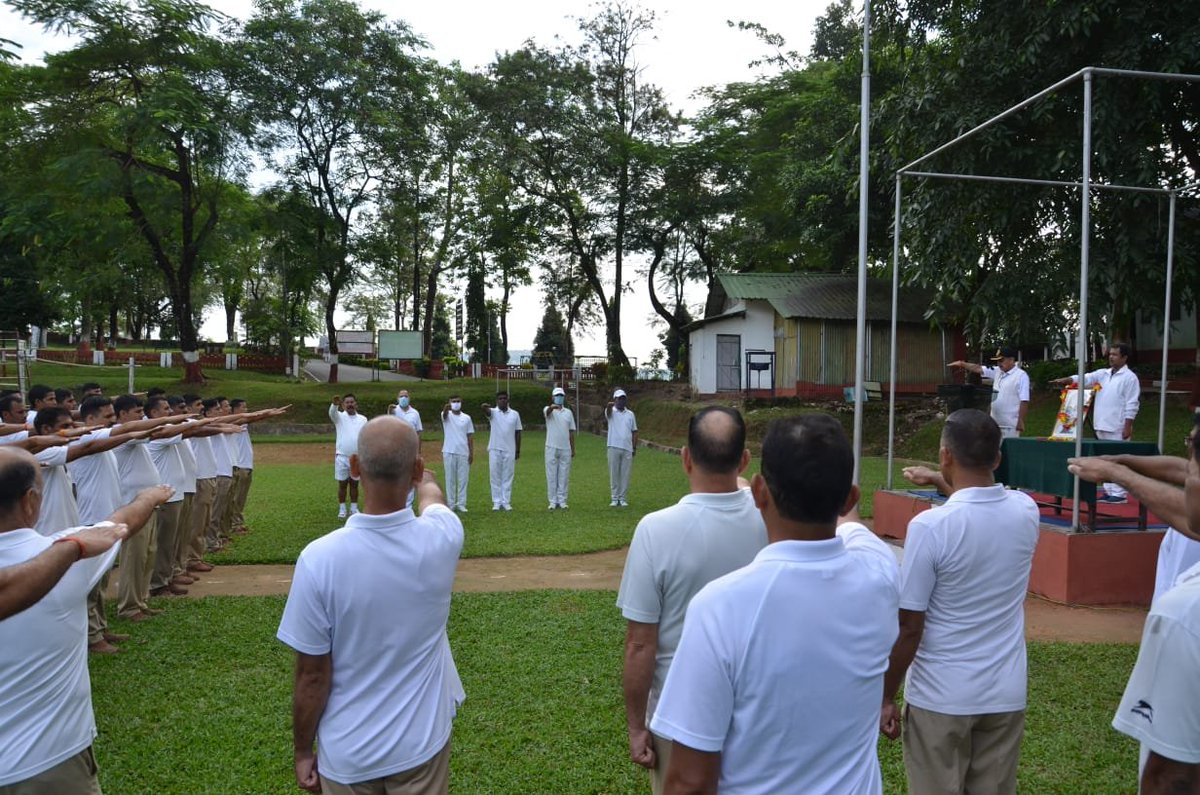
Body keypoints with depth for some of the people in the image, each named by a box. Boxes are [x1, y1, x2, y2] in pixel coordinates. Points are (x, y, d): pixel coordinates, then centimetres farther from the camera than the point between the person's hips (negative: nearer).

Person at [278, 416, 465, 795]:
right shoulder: (441, 538, -17)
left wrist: (302, 752, 3)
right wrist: (422, 475, 32)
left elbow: (312, 676, -14)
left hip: (348, 754, -1)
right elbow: (432, 495, 9)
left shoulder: (320, 558, -24)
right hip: (422, 743, 2)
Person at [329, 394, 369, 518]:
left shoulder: (363, 419, 6)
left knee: (354, 484, 9)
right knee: (342, 484, 5)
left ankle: (354, 508, 18)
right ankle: (342, 509, 13)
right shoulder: (340, 417, -1)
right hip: (342, 457, -2)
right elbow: (332, 413, -25)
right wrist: (335, 404, -48)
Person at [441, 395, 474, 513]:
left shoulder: (466, 418, 8)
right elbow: (444, 414, -25)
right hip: (449, 452, -2)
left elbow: (470, 436, 8)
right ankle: (451, 504, 8)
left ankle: (461, 504, 10)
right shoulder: (447, 416, 1)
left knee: (463, 479, 3)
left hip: (463, 453, 2)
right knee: (450, 479, 3)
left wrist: (471, 453, 1)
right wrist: (446, 407, -49)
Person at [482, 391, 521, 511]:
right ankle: (496, 502, 9)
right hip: (495, 450, -1)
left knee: (507, 477, 5)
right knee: (495, 477, 3)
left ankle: (506, 502, 10)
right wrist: (484, 407, -49)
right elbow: (487, 411, -24)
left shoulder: (515, 414, 6)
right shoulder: (493, 412, 0)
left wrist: (518, 450, 5)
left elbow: (517, 432, 9)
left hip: (510, 450, 1)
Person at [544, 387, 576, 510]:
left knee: (564, 476, 5)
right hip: (551, 448, -3)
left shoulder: (568, 412, 10)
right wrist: (552, 407, -53)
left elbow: (571, 431, 11)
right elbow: (547, 411, -28)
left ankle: (562, 501, 11)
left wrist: (573, 449, 7)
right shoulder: (549, 410, -1)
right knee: (551, 475, 1)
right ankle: (553, 501, 7)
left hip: (565, 449, 3)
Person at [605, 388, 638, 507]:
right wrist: (609, 405, -49)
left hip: (627, 449, 2)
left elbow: (634, 431, 13)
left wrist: (635, 448, 6)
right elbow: (608, 412, -24)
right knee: (614, 474, 2)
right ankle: (615, 498, 10)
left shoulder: (630, 414, 12)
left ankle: (623, 499, 11)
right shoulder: (611, 411, 1)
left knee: (625, 474, 4)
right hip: (614, 448, -2)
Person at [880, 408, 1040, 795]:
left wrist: (886, 697, -5)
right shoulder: (1026, 511, -5)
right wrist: (941, 482, 32)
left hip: (940, 697, -5)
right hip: (1005, 694, 5)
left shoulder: (930, 526, -21)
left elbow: (908, 626, -16)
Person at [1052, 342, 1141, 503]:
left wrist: (1128, 426, -15)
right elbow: (1085, 378, 7)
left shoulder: (1129, 377, -6)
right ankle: (1109, 491, 17)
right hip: (1102, 426, 7)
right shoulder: (1103, 374, 14)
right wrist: (1064, 380, -11)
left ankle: (1120, 493, -2)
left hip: (1117, 428, -7)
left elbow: (1132, 405, -10)